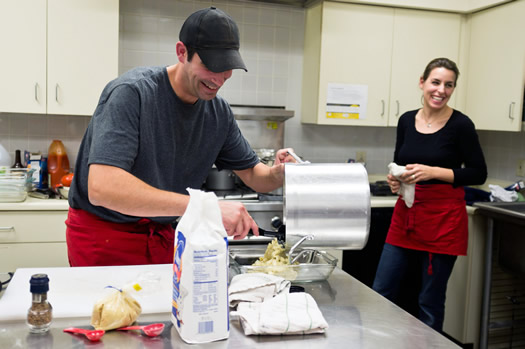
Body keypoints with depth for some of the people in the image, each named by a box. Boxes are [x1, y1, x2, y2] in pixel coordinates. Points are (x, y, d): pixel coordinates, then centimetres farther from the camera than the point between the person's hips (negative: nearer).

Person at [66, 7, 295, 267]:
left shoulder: (219, 112, -3)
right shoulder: (131, 92, -24)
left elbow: (253, 175, 6)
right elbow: (101, 187, -38)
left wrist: (278, 173, -19)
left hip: (163, 236, 5)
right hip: (104, 237, -5)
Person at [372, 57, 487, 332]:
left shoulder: (460, 124, -8)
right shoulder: (406, 120, 6)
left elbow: (478, 174, -7)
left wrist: (433, 171, -18)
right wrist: (395, 180, -5)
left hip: (443, 218, -5)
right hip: (405, 215, 5)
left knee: (430, 302, 6)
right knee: (381, 293, 8)